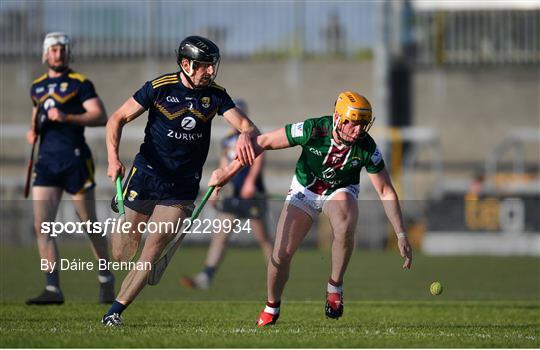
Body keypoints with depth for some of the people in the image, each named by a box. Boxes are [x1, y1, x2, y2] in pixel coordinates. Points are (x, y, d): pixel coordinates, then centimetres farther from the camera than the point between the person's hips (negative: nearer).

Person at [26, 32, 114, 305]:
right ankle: (53, 289, -8)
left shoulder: (79, 83, -2)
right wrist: (33, 131, 10)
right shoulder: (37, 86, 15)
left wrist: (66, 117, -22)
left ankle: (106, 278, 24)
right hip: (46, 161, 5)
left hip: (75, 159, -5)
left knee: (89, 224, 4)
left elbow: (101, 117, -12)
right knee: (41, 226, -8)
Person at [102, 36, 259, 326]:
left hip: (182, 187, 1)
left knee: (154, 248, -11)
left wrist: (246, 135, -33)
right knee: (122, 257, 5)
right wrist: (113, 158, -18)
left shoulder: (215, 95, -2)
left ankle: (116, 310, 0)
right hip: (147, 174, -1)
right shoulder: (159, 88, -9)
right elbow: (117, 119, -4)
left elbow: (248, 126, -8)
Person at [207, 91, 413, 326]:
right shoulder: (313, 130, -31)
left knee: (345, 229, -35)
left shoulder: (367, 148, -26)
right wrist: (228, 172, -21)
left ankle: (335, 287, -13)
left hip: (340, 192, 0)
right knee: (281, 254, -7)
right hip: (305, 190, 0)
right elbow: (263, 142, -21)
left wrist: (401, 236, -19)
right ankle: (272, 307, 22)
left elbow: (386, 192, -16)